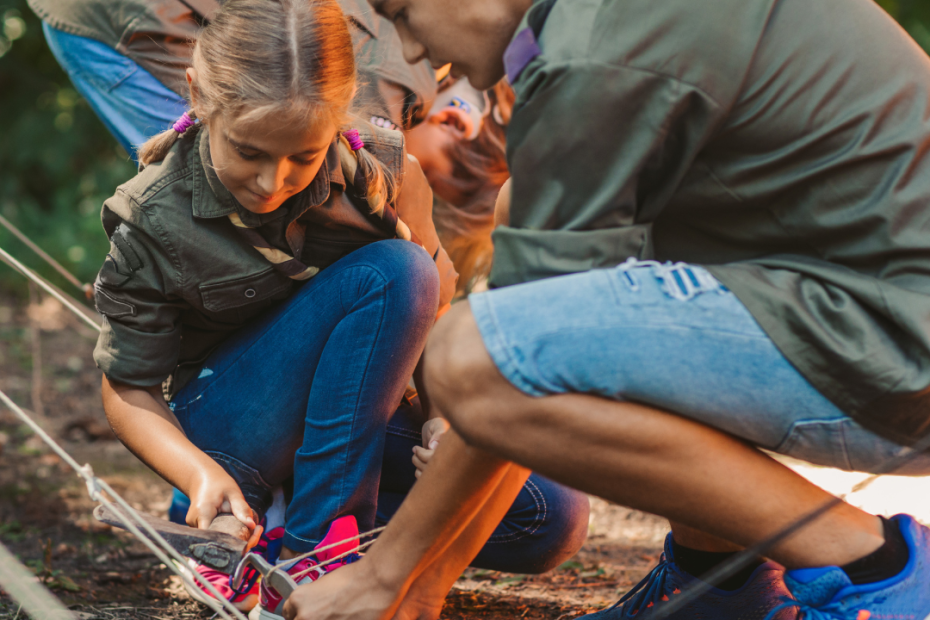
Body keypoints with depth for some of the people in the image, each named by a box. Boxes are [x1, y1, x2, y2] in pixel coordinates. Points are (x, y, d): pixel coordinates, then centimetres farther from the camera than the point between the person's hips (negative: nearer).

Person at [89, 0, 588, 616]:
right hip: (224, 426, -5)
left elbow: (434, 313, 1)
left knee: (556, 519, -13)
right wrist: (202, 477, -28)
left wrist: (445, 416, -16)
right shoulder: (154, 223, -18)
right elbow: (130, 389, -11)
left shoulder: (381, 170, -13)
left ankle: (271, 542, -7)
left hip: (364, 414, 5)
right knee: (388, 272, -29)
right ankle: (318, 547, -23)